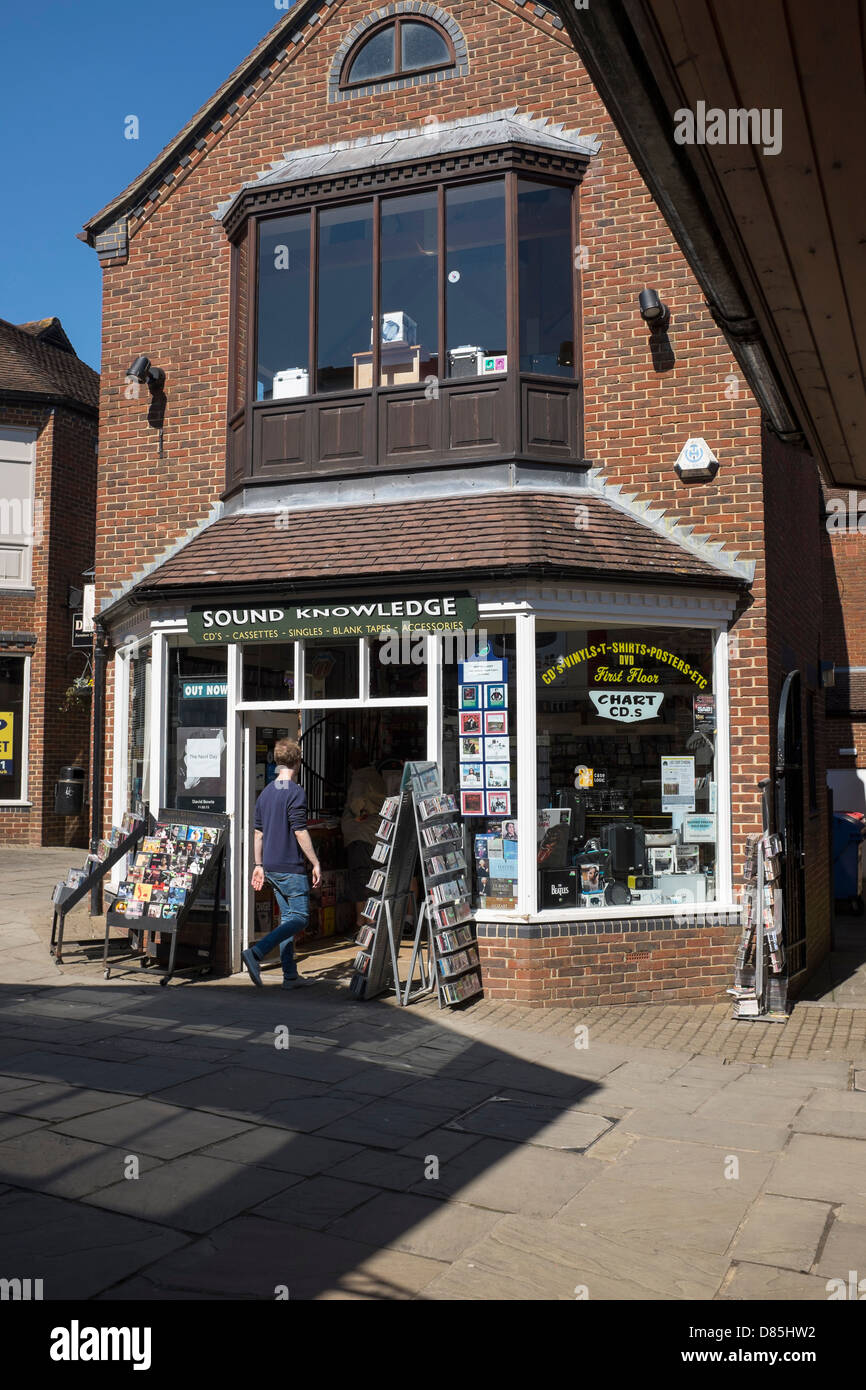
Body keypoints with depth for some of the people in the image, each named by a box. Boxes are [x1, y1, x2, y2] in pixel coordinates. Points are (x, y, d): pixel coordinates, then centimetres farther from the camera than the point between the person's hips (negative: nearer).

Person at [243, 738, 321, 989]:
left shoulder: (266, 792, 12)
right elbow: (300, 832, -17)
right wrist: (316, 863, -11)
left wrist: (259, 865, 20)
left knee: (287, 917, 13)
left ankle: (290, 975, 14)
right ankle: (256, 953, -18)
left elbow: (258, 832, 15)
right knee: (300, 917, -4)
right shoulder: (295, 792, -13)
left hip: (271, 866, 9)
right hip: (291, 867, -8)